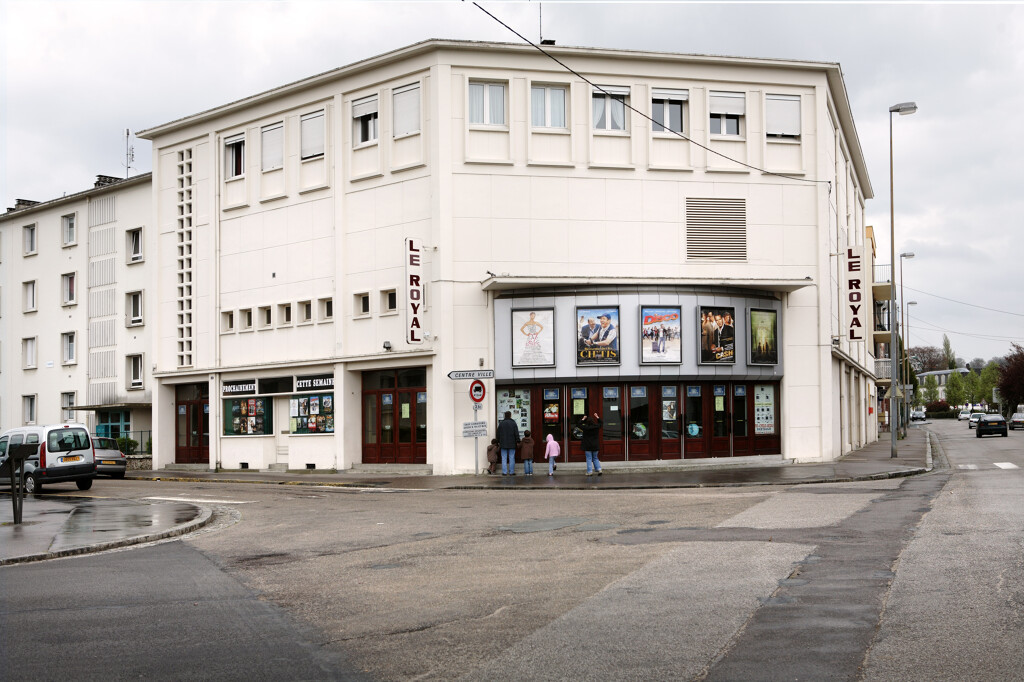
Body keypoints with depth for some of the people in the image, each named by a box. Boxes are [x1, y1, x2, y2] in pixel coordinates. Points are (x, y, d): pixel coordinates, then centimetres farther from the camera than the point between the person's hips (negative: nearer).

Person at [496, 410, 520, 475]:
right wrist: (517, 441, 5)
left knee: (504, 458, 2)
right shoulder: (513, 423, -3)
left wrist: (498, 441, 16)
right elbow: (516, 433, -2)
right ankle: (511, 472, 2)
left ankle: (504, 472, 0)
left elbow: (498, 433, 7)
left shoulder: (501, 423, 2)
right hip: (512, 444, -1)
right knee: (512, 458, 3)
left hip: (503, 444, 1)